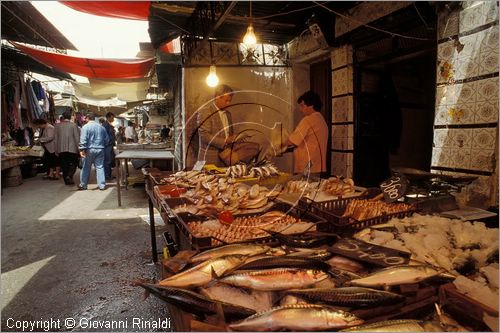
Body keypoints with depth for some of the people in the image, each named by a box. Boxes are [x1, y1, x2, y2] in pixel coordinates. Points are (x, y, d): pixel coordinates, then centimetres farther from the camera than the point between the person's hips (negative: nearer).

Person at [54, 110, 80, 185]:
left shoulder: (57, 125, 5)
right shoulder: (73, 125, -5)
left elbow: (56, 138, 7)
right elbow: (77, 138, -5)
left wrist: (56, 150, 13)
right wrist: (79, 148, 1)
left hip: (61, 149, 3)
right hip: (72, 148, -3)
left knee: (64, 165, 11)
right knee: (73, 164, 9)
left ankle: (66, 180, 14)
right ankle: (69, 176, -12)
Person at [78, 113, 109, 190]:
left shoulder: (85, 127, -6)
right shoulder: (101, 127, 7)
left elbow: (83, 140, -14)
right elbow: (107, 139, 12)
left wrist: (82, 149, -13)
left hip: (90, 149, -3)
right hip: (100, 149, 3)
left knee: (86, 168, 7)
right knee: (100, 167, 5)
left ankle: (83, 185, 17)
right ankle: (102, 185, 4)